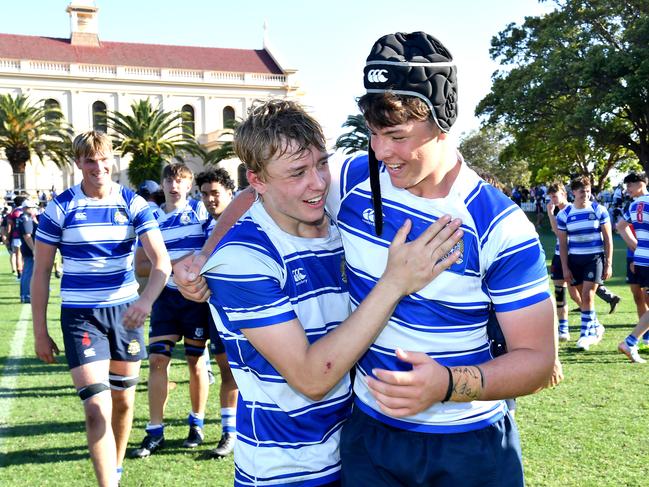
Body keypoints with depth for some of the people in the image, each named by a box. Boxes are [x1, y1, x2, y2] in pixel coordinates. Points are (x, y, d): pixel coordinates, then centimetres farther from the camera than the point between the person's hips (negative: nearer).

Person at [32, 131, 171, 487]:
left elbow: (161, 261, -12)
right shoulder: (60, 207, -6)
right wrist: (40, 332, -2)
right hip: (80, 314, -2)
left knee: (123, 401, 14)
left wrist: (146, 300, -32)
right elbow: (41, 273, -1)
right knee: (97, 408, -11)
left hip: (126, 311, 3)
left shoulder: (133, 204, -3)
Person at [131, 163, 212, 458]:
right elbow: (140, 267, 2)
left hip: (197, 297, -2)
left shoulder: (201, 210, 0)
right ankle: (155, 433, 7)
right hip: (165, 297, 2)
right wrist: (173, 264, -13)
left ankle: (197, 425, 24)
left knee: (196, 362, 6)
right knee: (157, 360, -3)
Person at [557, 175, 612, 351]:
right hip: (575, 259, 2)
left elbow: (608, 239, 1)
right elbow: (562, 244, 4)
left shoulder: (599, 210, -2)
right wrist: (565, 268, -1)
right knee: (584, 297, 9)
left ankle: (586, 333, -4)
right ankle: (596, 327, 29)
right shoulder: (564, 214, 1)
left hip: (595, 258, -2)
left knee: (587, 295, -12)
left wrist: (609, 264, -4)